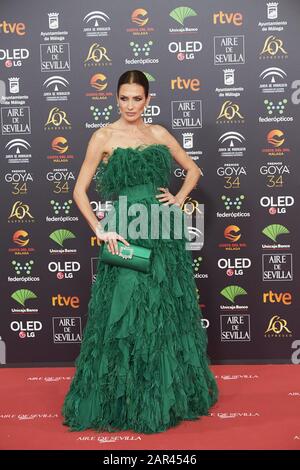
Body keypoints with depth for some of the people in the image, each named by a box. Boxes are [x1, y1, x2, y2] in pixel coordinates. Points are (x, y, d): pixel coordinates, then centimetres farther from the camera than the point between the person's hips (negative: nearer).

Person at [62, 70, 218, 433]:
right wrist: (100, 231, -11)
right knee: (126, 314, -1)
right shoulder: (104, 136, 0)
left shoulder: (158, 133, 11)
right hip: (127, 233, -4)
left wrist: (179, 198, 6)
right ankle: (122, 401, 17)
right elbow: (79, 190, -2)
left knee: (167, 311, 11)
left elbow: (193, 169, 22)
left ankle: (167, 394, 29)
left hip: (165, 232, 4)